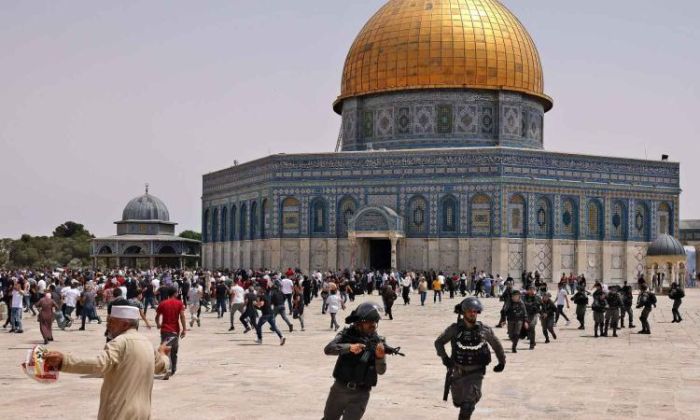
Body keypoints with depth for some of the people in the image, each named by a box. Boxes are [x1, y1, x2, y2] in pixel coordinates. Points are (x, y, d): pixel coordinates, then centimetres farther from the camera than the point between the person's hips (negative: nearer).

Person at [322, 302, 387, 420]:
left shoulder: (376, 341, -6)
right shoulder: (347, 334, -5)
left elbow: (381, 370, -12)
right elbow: (328, 349, -20)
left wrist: (380, 357, -34)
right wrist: (349, 347, -35)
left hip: (360, 393, -1)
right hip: (340, 388, 2)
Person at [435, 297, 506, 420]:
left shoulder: (484, 330, -8)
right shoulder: (454, 329, -9)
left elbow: (496, 344, 9)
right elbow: (439, 342, 2)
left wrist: (502, 362, 16)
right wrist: (444, 357, -12)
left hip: (475, 372, -2)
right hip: (458, 371, 2)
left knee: (468, 404, -14)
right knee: (457, 402, 19)